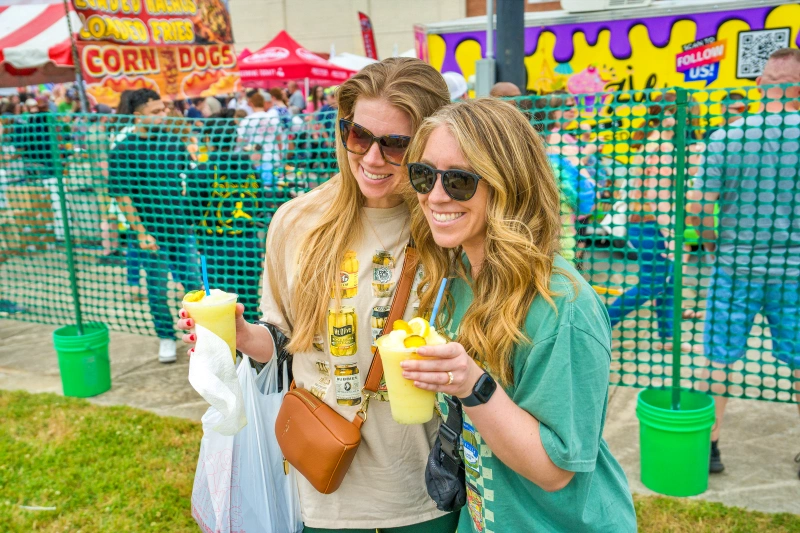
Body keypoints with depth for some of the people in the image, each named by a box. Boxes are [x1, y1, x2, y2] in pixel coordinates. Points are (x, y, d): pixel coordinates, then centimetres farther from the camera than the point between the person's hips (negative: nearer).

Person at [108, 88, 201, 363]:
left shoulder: (173, 142, 3)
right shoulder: (122, 152, -8)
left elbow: (190, 176, 13)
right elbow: (122, 196, -8)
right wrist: (141, 233, -12)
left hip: (180, 227, 3)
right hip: (151, 233, -3)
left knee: (193, 282, 7)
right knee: (157, 289, 8)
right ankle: (166, 337, 25)